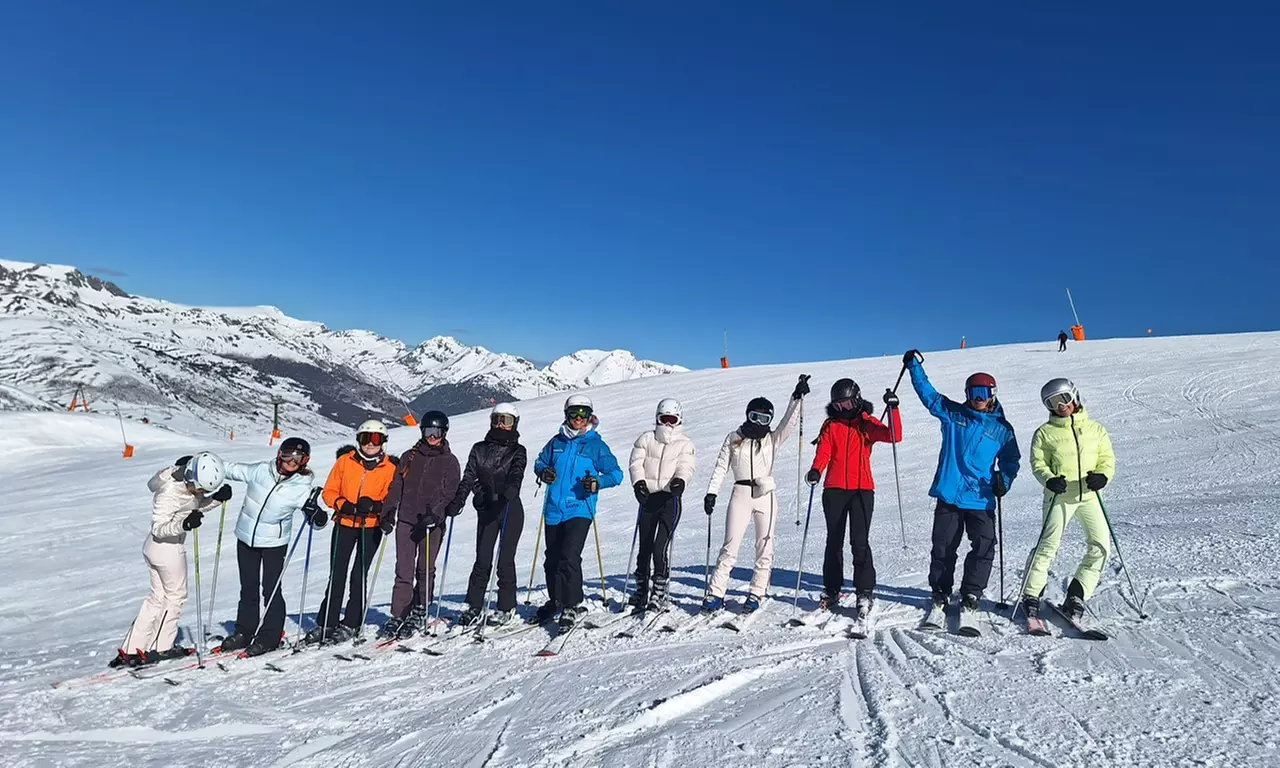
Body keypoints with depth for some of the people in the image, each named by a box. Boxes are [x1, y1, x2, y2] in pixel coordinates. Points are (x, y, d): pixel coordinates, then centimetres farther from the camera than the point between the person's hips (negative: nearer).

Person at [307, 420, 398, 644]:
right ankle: (326, 623, 13)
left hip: (371, 527, -1)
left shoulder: (390, 468, -1)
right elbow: (329, 491, 4)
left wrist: (375, 506, -21)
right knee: (336, 575, 3)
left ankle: (350, 624, 12)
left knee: (359, 575, 1)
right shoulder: (345, 460, 2)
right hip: (345, 524, 1)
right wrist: (342, 504, -15)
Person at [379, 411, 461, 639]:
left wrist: (434, 514, -18)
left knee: (425, 569, 3)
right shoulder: (409, 457, 13)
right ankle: (398, 616, 6)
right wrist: (387, 513, 1)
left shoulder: (449, 461, 4)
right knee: (403, 570, 0)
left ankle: (418, 613, 16)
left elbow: (448, 493, -4)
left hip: (432, 523, -2)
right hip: (406, 519, 2)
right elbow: (396, 487, 12)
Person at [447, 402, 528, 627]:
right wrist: (457, 501, -14)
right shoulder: (479, 449, 11)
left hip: (511, 509, -2)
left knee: (505, 560, 0)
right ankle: (474, 606, 12)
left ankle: (506, 608, 13)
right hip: (486, 509, 2)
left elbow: (517, 474, -16)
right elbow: (468, 478, 2)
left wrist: (511, 488, -38)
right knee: (483, 560, 1)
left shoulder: (518, 451, 4)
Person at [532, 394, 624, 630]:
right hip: (554, 510, 4)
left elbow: (616, 473, 1)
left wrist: (597, 483, -18)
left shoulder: (596, 445, 1)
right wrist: (543, 471, -2)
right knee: (552, 558, 13)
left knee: (569, 556, -15)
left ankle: (573, 606, -5)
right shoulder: (557, 442, 11)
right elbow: (540, 461, 22)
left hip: (579, 510, -4)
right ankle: (556, 601, 31)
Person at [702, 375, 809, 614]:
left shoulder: (773, 439, 7)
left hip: (766, 496, 1)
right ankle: (715, 594, 1)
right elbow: (721, 466, 6)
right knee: (730, 547, -4)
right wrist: (712, 492, -2)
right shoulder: (734, 438, 7)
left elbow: (789, 421, -7)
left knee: (765, 548, 3)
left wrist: (797, 397, -19)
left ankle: (756, 594, 14)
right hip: (741, 495, -1)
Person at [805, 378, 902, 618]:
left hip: (862, 489, -2)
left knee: (860, 542, -8)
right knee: (834, 541, 10)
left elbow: (894, 437, -9)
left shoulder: (867, 423, 5)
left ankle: (865, 592, 2)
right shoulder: (830, 425, 9)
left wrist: (893, 410, -22)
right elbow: (823, 452, -3)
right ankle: (831, 590, 21)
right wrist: (815, 471, -23)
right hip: (834, 490, 2)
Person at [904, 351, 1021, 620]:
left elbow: (1011, 459, 15)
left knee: (984, 547, -4)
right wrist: (913, 365, 3)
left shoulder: (1002, 429, 7)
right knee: (943, 547, 5)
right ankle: (940, 592, 21)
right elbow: (928, 392, 9)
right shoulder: (951, 413, 6)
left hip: (981, 499, 0)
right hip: (948, 494, 0)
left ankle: (971, 593, 13)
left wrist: (1004, 479, -3)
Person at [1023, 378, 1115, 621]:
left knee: (1100, 546, -4)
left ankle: (1076, 596, 10)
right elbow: (1038, 463, 2)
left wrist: (1102, 476, -12)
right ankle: (1031, 595, 5)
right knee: (1048, 545, -7)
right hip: (1059, 496, -3)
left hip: (1089, 495, 3)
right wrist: (1049, 480, -18)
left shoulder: (1095, 429, 11)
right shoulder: (1045, 432, 4)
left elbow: (1107, 458, 10)